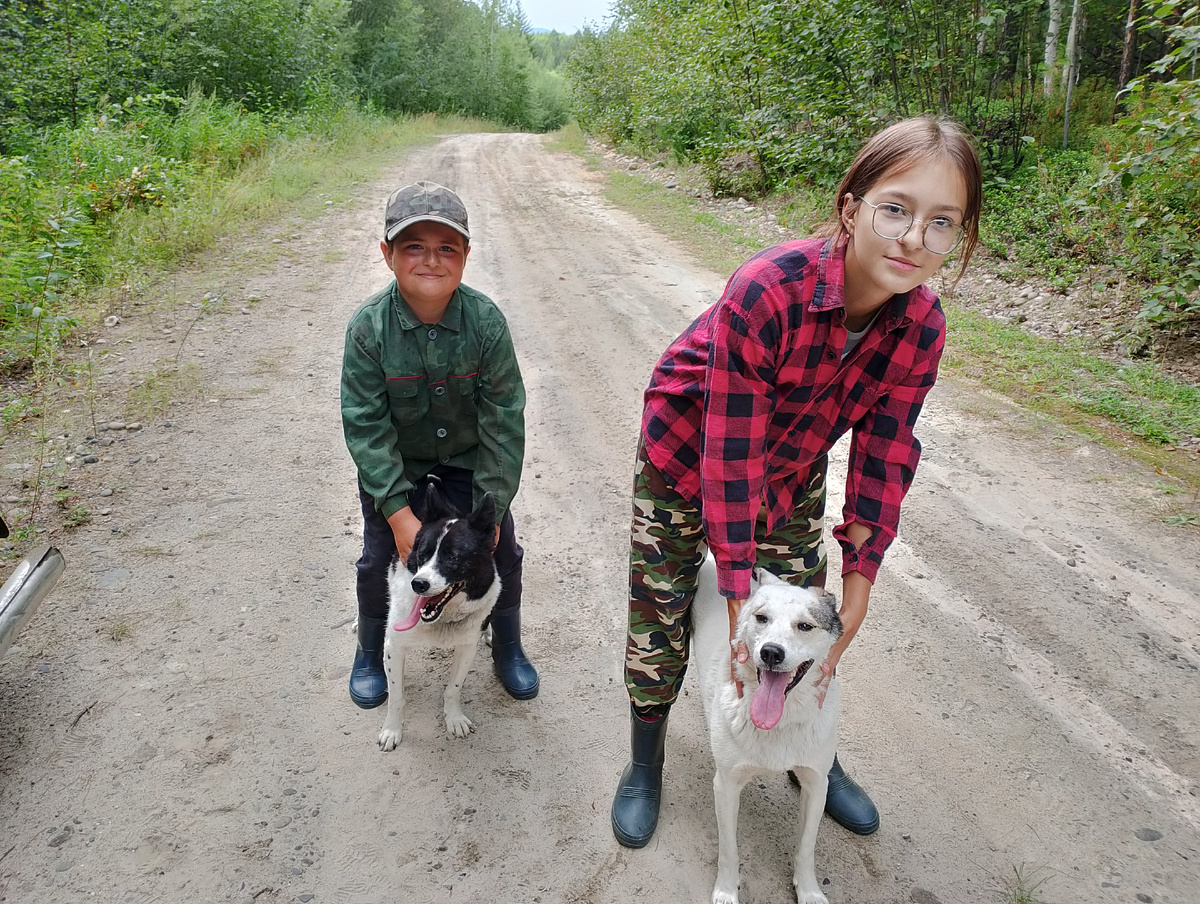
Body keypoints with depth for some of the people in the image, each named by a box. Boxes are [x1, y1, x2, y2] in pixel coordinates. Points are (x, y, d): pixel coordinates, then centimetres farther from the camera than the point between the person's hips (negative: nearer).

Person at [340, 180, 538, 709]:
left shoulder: (486, 321, -24)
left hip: (469, 457, 1)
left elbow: (504, 420, -19)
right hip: (394, 463, 0)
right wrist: (399, 512, -24)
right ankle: (370, 651, 34)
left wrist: (490, 509, -19)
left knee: (501, 551, 4)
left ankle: (507, 645, 32)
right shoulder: (368, 328, -24)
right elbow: (366, 426, -21)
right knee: (379, 557, 4)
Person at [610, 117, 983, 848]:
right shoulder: (767, 292, -38)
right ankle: (645, 764, 32)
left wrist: (860, 575, -11)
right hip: (689, 453, -4)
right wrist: (739, 590, -28)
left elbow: (885, 452, -11)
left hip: (791, 471, 5)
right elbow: (728, 452, -34)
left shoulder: (922, 327, -20)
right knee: (661, 613, 6)